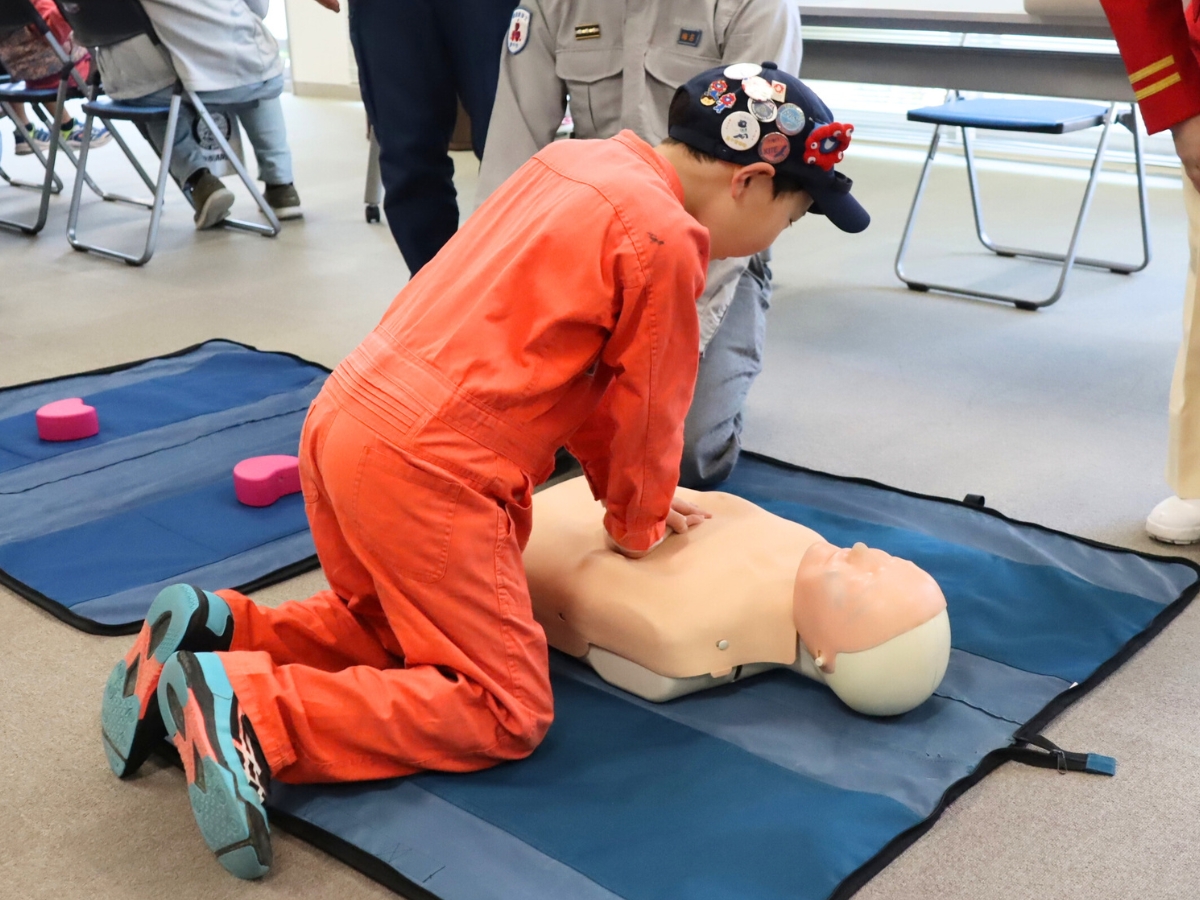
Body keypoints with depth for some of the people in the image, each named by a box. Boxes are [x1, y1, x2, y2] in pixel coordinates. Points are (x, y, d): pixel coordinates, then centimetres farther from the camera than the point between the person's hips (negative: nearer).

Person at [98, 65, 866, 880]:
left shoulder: (578, 164, 16)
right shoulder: (666, 238, -12)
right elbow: (648, 408, -2)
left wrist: (625, 491, 25)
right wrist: (638, 524, 16)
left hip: (343, 423, 10)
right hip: (425, 468, -9)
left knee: (385, 631, 29)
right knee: (507, 715, 0)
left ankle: (210, 632, 9)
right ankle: (250, 712, -12)